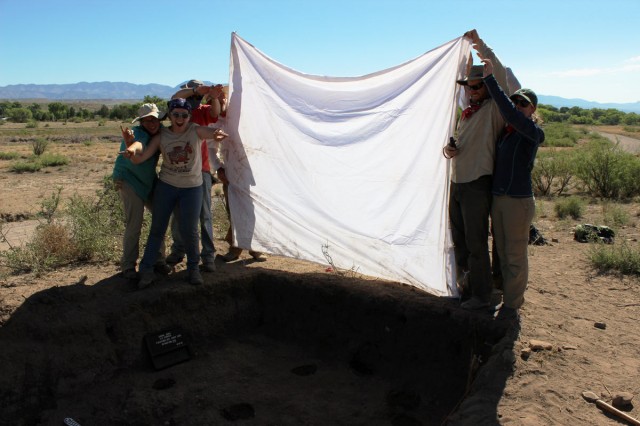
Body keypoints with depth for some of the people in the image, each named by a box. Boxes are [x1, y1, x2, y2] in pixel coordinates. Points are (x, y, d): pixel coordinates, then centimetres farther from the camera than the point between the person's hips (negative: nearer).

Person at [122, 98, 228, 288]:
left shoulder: (196, 131, -8)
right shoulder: (161, 136, -4)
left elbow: (220, 133, -24)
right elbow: (140, 158, -10)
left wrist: (218, 134, -50)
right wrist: (131, 146, -33)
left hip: (192, 188, -1)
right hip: (166, 186, 2)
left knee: (189, 230, -1)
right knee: (157, 229, 6)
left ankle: (193, 267, 21)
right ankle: (147, 270, 17)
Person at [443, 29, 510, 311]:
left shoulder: (494, 110, -7)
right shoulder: (466, 113, 16)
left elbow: (500, 75, -23)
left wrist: (480, 44, -16)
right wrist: (448, 149, -2)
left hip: (477, 185, -8)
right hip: (457, 182, 8)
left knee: (476, 242, -3)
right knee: (459, 239, 16)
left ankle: (481, 295, 9)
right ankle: (464, 286, 31)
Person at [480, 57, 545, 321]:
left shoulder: (534, 133, -12)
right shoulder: (505, 131, 9)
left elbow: (509, 113, -29)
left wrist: (490, 79, -30)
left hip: (519, 202, -8)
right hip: (498, 198, 8)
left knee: (515, 255, 2)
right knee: (503, 252, 16)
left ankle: (512, 305, 14)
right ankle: (511, 296, 31)